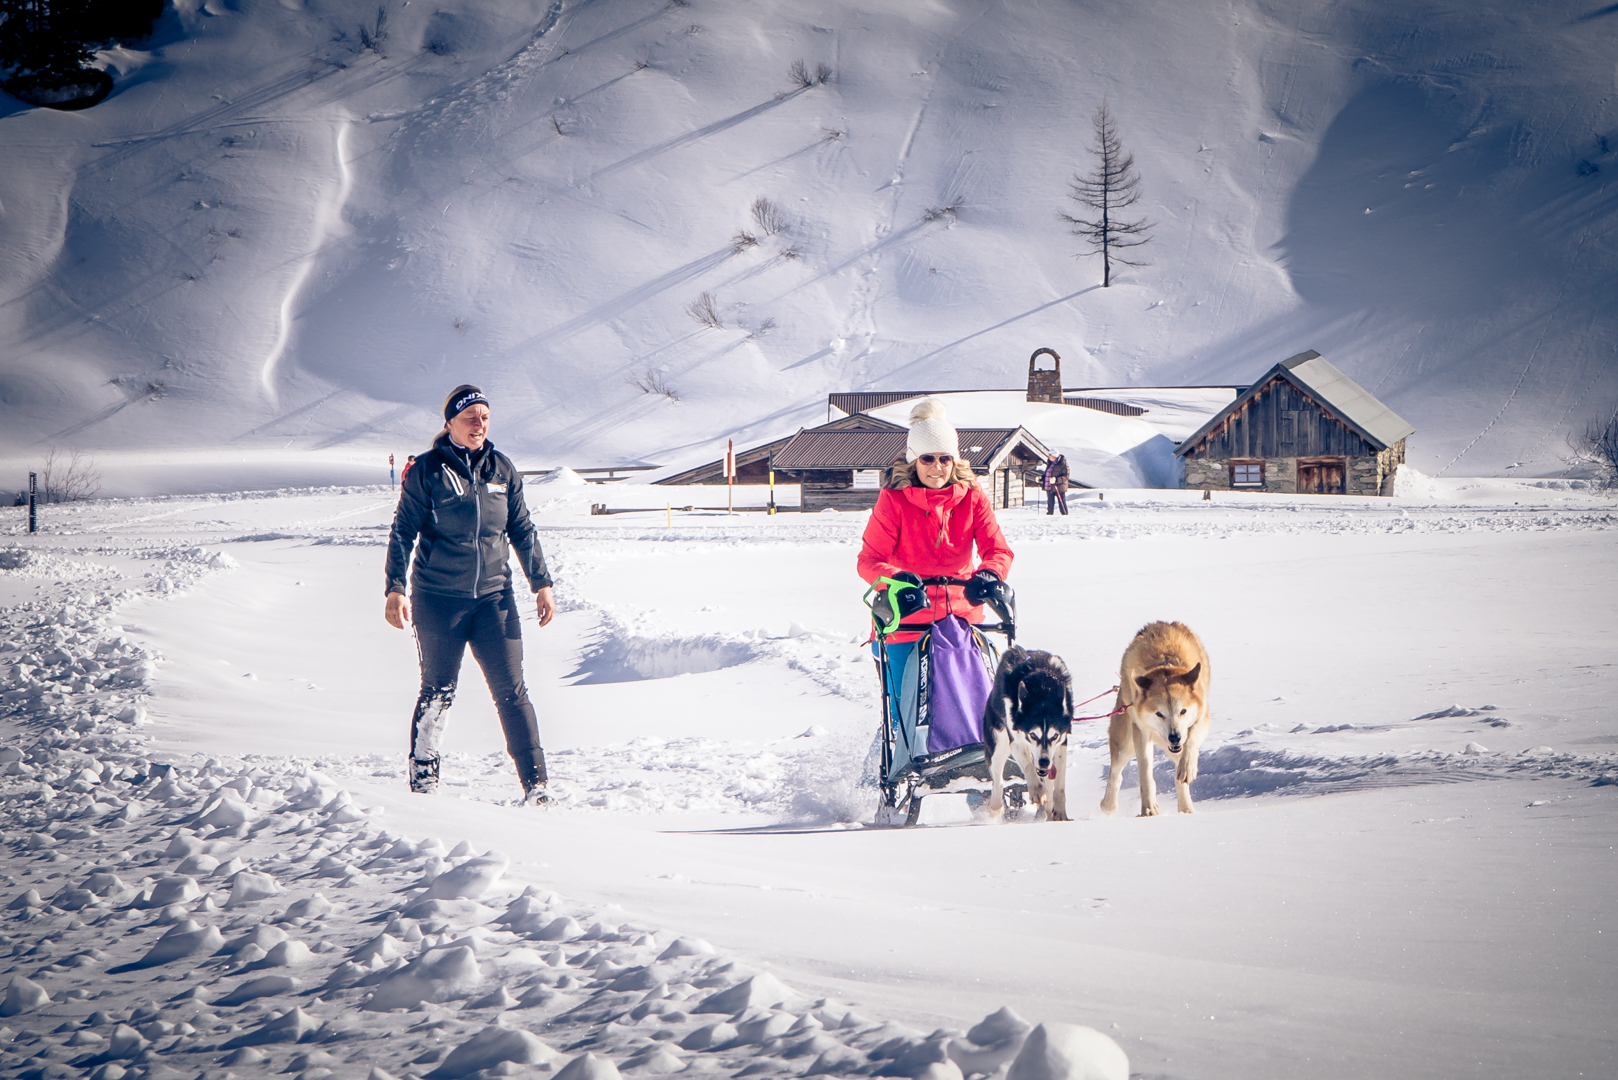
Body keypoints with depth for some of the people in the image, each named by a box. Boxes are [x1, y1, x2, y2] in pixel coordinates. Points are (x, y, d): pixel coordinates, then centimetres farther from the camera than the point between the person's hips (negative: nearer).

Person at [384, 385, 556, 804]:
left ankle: (535, 786, -2)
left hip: (493, 597, 3)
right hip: (438, 598, -3)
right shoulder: (427, 471, -3)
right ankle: (422, 779, 14)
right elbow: (403, 533, -1)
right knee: (438, 692, 1)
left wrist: (542, 584, 12)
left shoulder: (502, 469, 8)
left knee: (512, 691, -3)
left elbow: (522, 531, 15)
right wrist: (395, 589, -9)